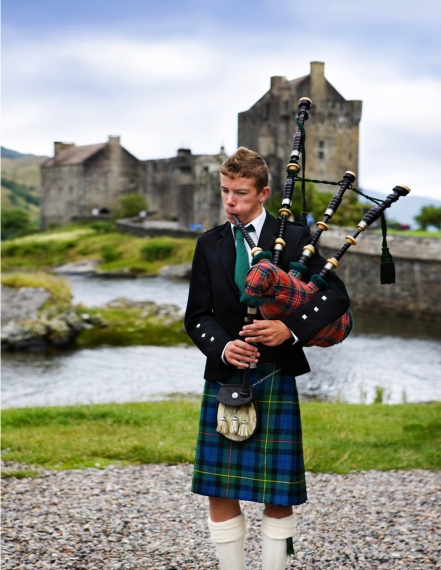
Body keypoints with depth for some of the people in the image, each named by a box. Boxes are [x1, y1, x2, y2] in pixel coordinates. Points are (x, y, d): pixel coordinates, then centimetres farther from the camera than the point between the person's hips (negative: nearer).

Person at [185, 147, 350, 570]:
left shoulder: (294, 239, 1)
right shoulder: (210, 245, 8)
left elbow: (337, 295, -4)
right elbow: (197, 314, 6)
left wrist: (290, 328, -19)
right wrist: (221, 346, -14)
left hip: (276, 379, -2)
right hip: (224, 378, 2)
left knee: (278, 495, 4)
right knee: (220, 493, 4)